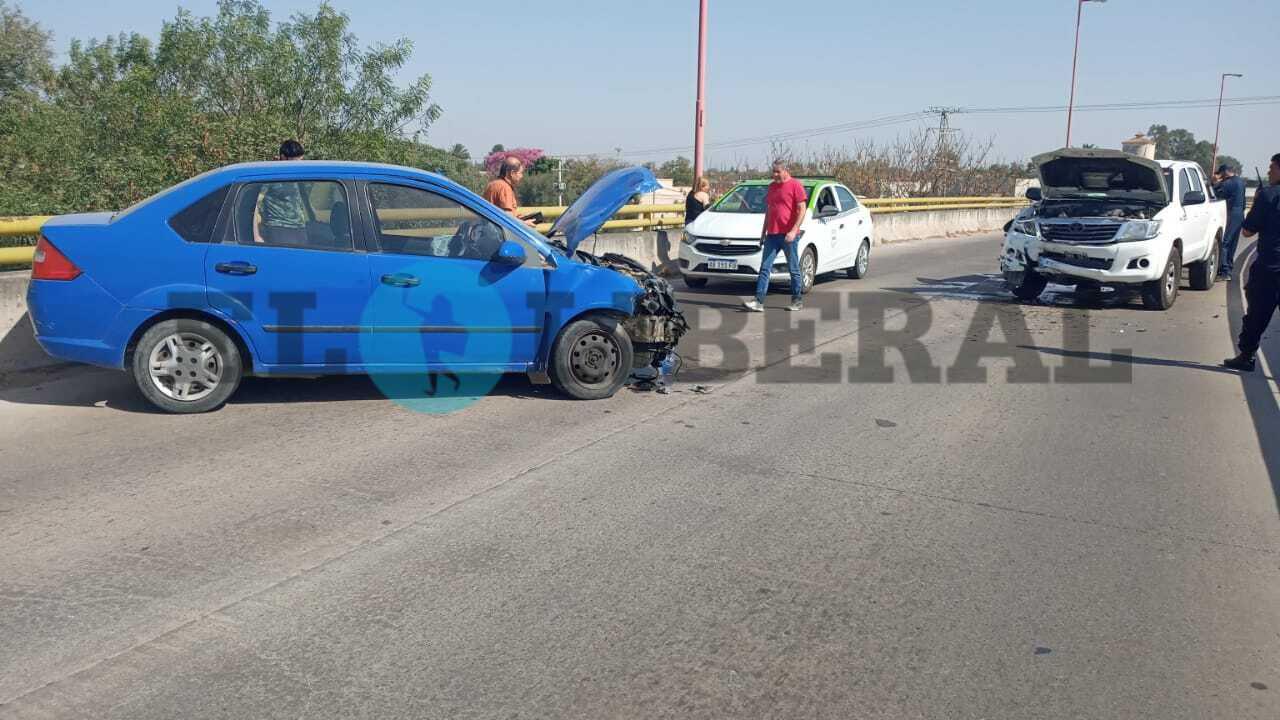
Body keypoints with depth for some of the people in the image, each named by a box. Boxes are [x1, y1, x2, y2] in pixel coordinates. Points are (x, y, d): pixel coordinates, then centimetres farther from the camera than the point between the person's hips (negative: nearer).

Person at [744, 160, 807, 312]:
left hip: (788, 235, -6)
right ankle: (758, 301, -5)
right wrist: (764, 230, 20)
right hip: (772, 234, 6)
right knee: (765, 268, -2)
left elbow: (802, 210, -10)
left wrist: (794, 231, -18)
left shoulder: (795, 185, -5)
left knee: (793, 269, 5)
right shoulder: (772, 186, 15)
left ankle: (797, 300, 16)